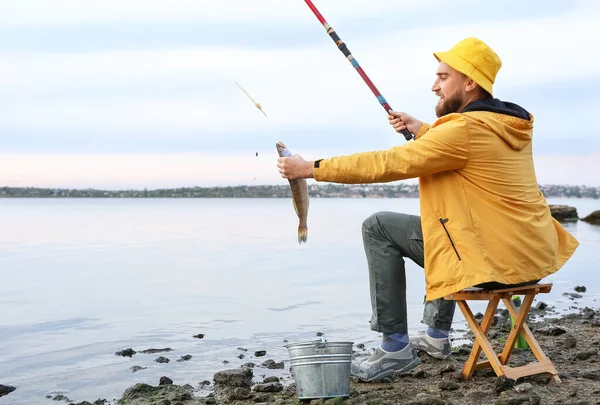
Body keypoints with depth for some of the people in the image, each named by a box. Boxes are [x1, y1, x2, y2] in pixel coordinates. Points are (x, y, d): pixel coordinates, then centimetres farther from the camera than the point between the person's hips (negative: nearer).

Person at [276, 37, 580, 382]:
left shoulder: (466, 130, -17)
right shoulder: (510, 123, 10)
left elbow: (387, 164, -17)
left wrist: (311, 169, -11)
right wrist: (420, 129, 23)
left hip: (498, 261, -9)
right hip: (535, 255, 9)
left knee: (379, 228, -2)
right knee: (440, 219, 35)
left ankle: (396, 349, 1)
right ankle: (438, 335, 34)